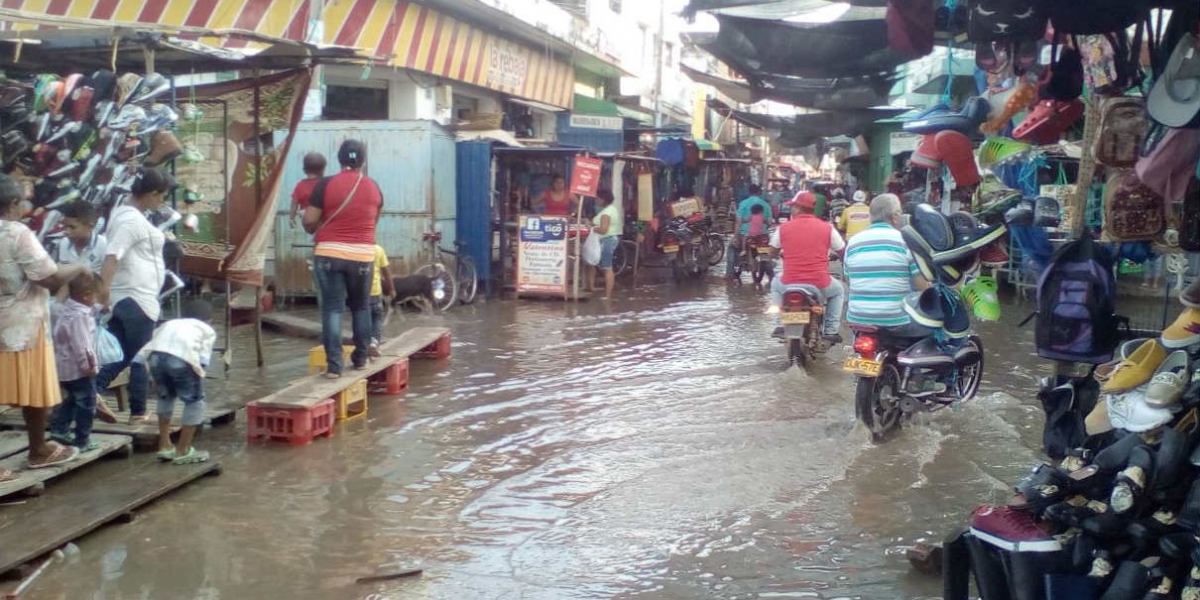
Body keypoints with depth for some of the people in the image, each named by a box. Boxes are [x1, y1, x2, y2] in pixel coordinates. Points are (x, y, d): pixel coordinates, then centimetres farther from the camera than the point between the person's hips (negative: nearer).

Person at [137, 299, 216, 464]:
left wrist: (156, 379, 25)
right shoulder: (207, 330, 30)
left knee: (165, 396, 29)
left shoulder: (169, 323, 39)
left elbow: (143, 353, 24)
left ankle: (164, 446, 32)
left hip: (156, 355, 4)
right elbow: (203, 358, 9)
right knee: (195, 401, 15)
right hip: (182, 357, -4)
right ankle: (183, 450, 16)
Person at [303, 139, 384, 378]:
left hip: (329, 254, -2)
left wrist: (314, 231, 18)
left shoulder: (326, 185, -6)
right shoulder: (374, 187, 5)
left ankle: (333, 365, -5)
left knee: (332, 309, 0)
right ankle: (361, 358, 23)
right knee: (361, 307, 17)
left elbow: (309, 221, -4)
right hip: (363, 256, 2)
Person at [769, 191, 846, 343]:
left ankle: (781, 324, 24)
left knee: (776, 284, 34)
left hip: (789, 285, 1)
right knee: (838, 290, 31)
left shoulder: (783, 228, 1)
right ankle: (831, 330, 20)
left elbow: (773, 253, 15)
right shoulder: (827, 228, -1)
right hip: (820, 285, 0)